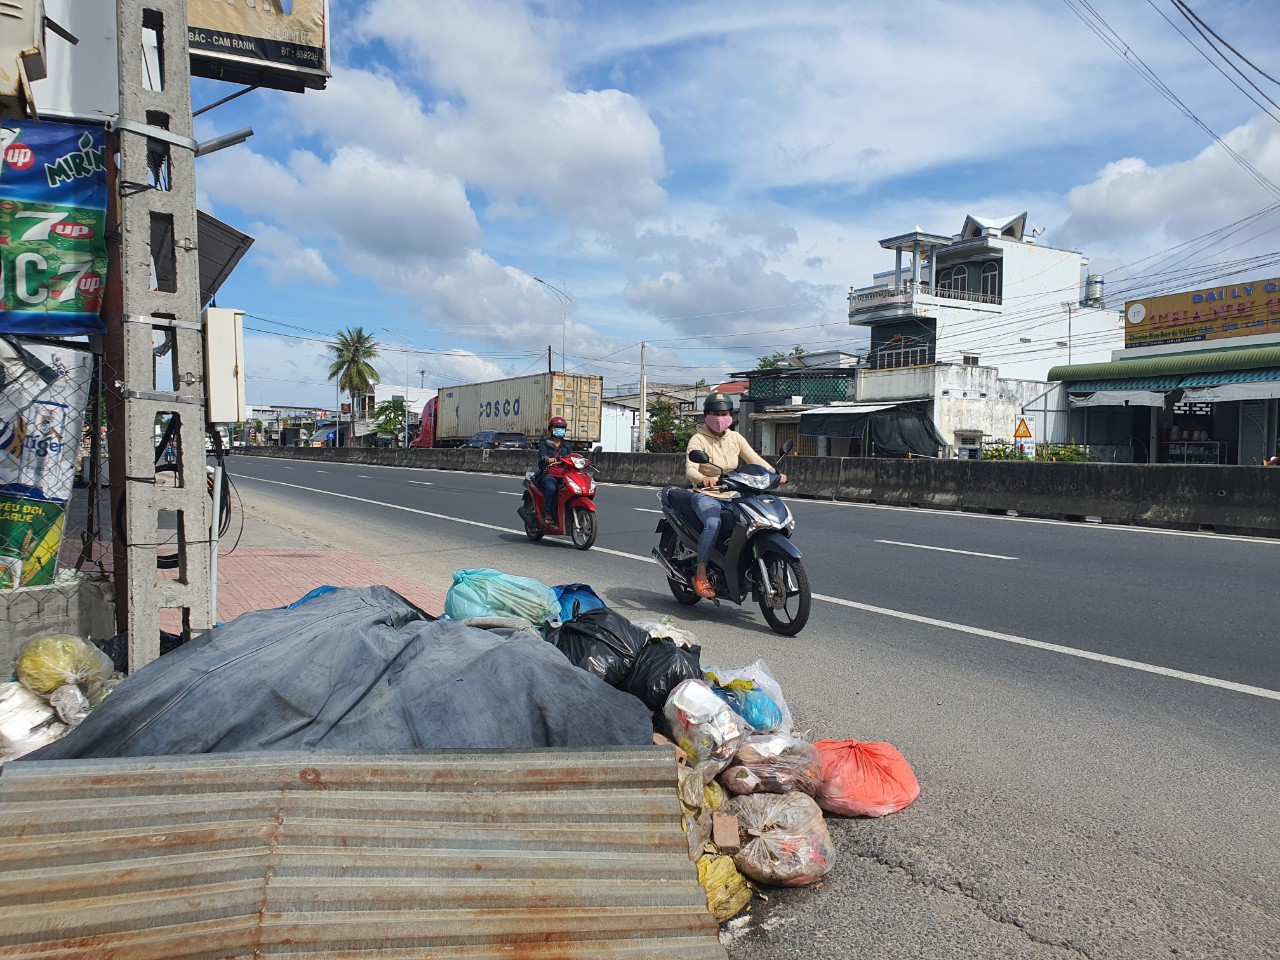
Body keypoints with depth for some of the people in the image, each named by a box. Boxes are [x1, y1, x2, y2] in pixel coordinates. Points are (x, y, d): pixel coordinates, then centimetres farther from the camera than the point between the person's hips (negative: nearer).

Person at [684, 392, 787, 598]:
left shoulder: (735, 438, 10)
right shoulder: (698, 440, -6)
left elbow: (755, 459, 3)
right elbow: (690, 468, -21)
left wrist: (775, 474, -16)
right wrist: (703, 479, -44)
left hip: (732, 495, 5)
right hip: (706, 496, -5)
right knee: (713, 523, -36)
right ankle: (700, 574, -27)